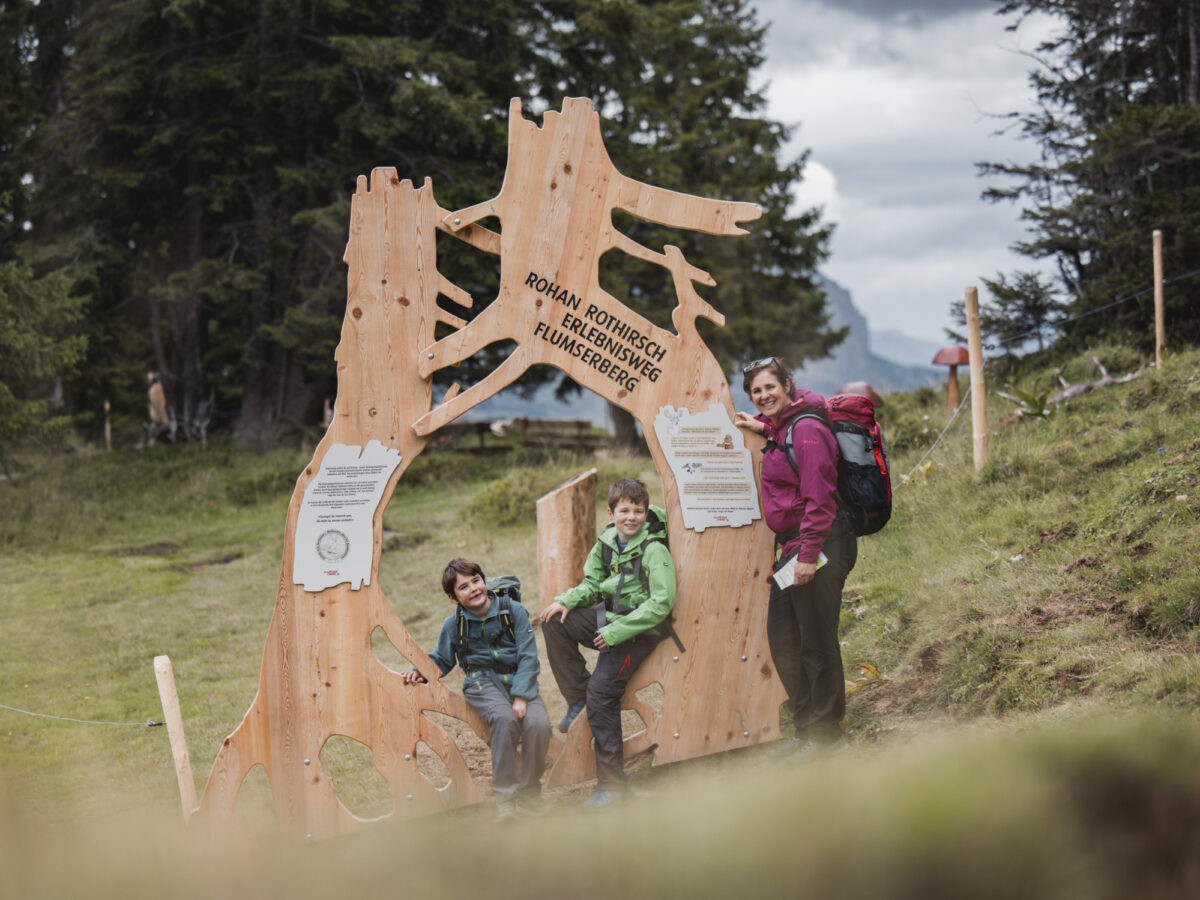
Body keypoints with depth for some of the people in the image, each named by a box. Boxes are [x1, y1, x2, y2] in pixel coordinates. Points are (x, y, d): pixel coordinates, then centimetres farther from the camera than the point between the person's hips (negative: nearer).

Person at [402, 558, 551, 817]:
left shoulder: (514, 612, 2)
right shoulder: (454, 624, 6)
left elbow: (528, 657, -2)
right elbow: (441, 660, 22)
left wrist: (520, 696, -14)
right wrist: (421, 671, 0)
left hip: (518, 681, 1)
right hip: (482, 684, -1)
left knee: (538, 723, -31)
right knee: (504, 718, -36)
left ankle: (529, 800, -13)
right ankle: (505, 800, -30)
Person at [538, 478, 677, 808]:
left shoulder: (654, 551, -17)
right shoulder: (607, 542, 5)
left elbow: (662, 604, -22)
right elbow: (592, 583, 15)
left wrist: (616, 632, -23)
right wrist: (566, 601, -6)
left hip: (641, 631, -7)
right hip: (608, 619, 7)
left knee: (602, 689, -19)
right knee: (554, 621, -9)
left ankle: (611, 782, -12)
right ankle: (578, 698, 1)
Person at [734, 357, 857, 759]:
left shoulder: (806, 430, -15)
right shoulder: (781, 430, 14)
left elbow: (818, 497, -21)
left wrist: (808, 554, -22)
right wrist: (764, 427, 26)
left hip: (818, 546, -10)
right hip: (792, 547, 10)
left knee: (817, 643, -3)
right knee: (782, 639, 14)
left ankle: (827, 734, 7)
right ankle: (806, 730, 23)